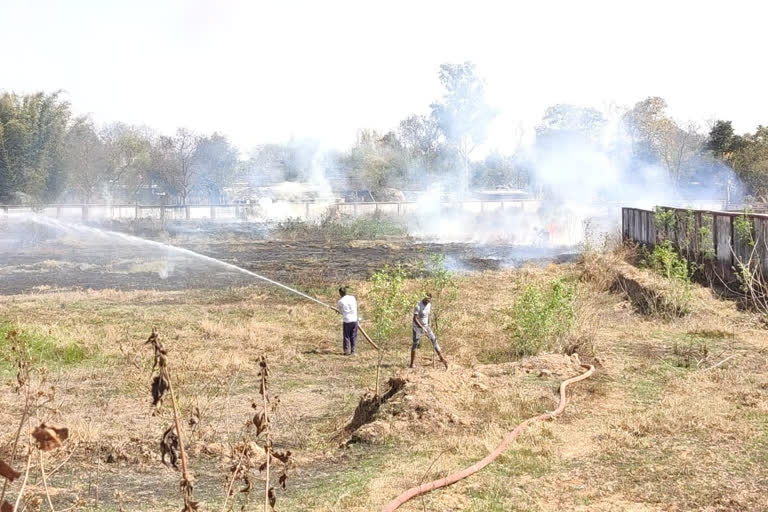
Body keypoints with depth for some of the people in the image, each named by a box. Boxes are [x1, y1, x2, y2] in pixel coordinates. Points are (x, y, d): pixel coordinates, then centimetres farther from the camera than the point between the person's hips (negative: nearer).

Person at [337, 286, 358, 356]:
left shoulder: (340, 302, -5)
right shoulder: (353, 298, 3)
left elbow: (341, 311, 8)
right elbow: (356, 307, 11)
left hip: (346, 321, -3)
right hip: (354, 320, 3)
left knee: (346, 336, 6)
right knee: (353, 337, 9)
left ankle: (346, 351, 5)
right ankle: (352, 351, 10)